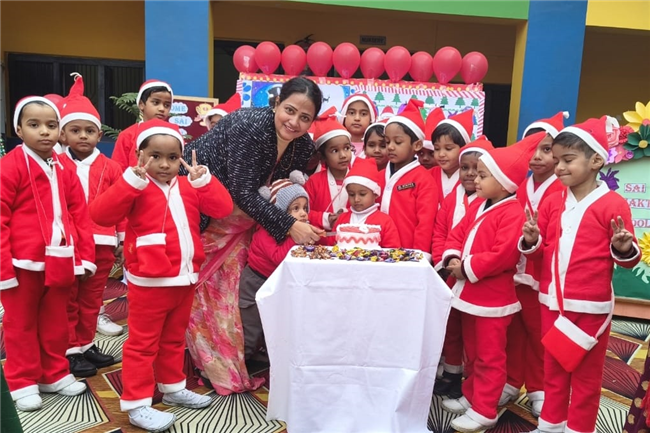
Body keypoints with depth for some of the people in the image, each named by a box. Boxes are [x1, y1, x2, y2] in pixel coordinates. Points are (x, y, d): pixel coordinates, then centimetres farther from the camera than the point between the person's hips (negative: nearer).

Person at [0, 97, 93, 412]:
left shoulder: (64, 169, 8)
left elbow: (79, 215, 9)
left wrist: (85, 255, 5)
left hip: (59, 262, 5)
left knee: (56, 321, 17)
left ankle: (55, 374, 32)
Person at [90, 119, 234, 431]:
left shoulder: (189, 187, 8)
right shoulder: (136, 187, -8)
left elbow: (223, 208, 0)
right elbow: (100, 214, -21)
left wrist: (204, 181, -13)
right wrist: (130, 182, -29)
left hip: (184, 278, 6)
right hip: (149, 281, -6)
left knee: (174, 338, 21)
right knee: (143, 342, 4)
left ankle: (172, 388, 37)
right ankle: (137, 404, 15)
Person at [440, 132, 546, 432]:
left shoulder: (512, 213, -19)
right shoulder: (478, 208, 11)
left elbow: (503, 255, -28)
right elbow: (457, 235, 11)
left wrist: (467, 267, -21)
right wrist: (453, 258, -8)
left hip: (493, 298, -9)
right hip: (469, 293, 9)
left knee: (489, 358, 4)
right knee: (472, 353, 22)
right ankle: (471, 396, 36)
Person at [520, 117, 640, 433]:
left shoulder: (613, 204, -10)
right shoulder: (552, 204, 5)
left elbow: (628, 257, -5)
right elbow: (541, 249, 10)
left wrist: (623, 248, -27)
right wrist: (531, 241, -11)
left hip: (590, 306, -5)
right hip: (552, 302, 5)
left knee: (586, 374, 11)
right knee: (553, 369, 19)